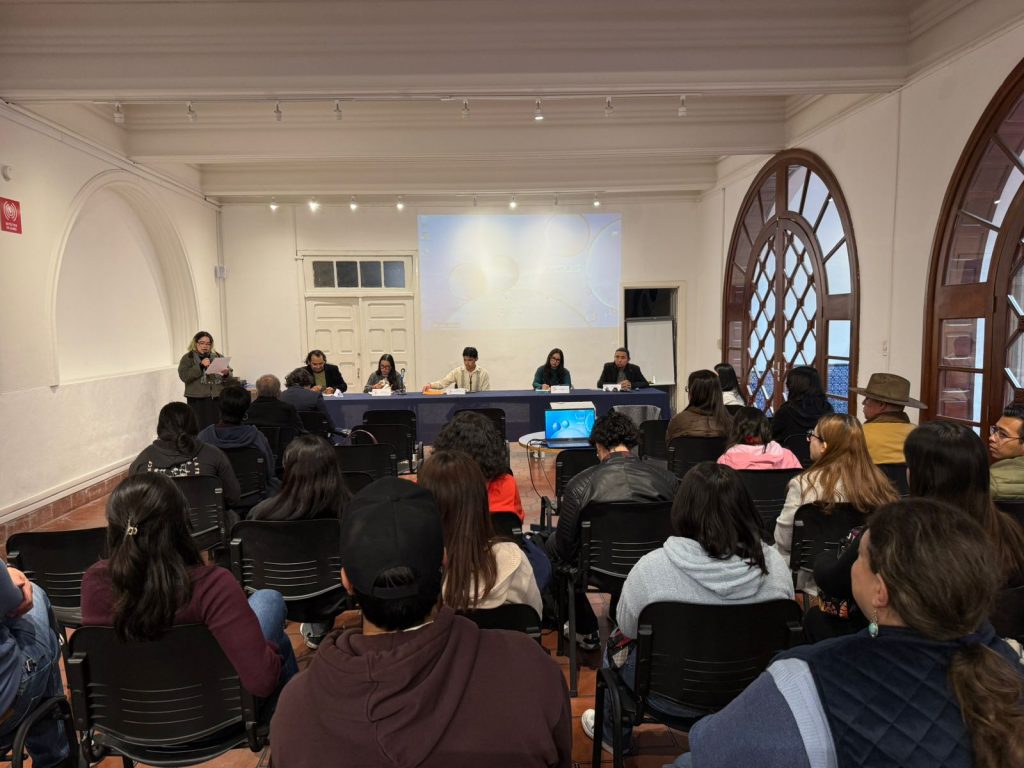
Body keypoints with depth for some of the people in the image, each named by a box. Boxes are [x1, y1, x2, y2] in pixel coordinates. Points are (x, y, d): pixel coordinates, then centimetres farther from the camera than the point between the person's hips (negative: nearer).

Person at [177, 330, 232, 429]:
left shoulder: (217, 356, 13)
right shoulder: (188, 358, 5)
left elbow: (230, 376, 12)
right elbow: (184, 376, -9)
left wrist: (226, 374, -11)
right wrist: (200, 366, -18)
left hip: (217, 398, 3)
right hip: (198, 400, -2)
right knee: (200, 429, -9)